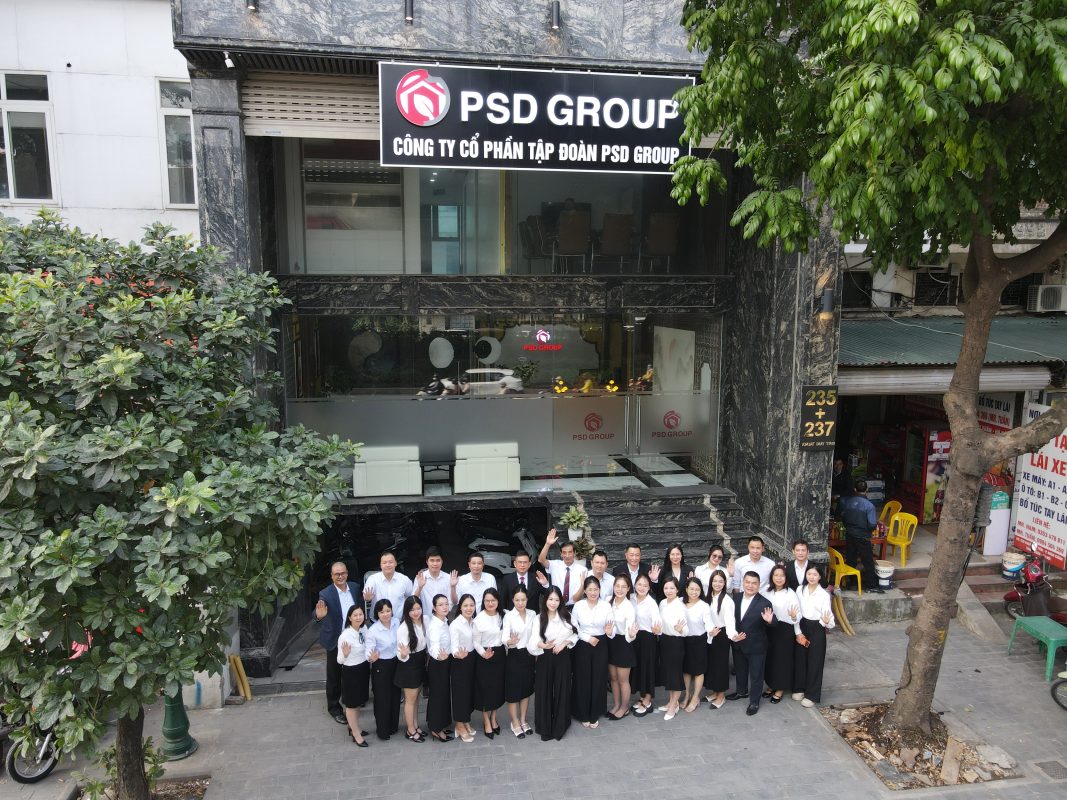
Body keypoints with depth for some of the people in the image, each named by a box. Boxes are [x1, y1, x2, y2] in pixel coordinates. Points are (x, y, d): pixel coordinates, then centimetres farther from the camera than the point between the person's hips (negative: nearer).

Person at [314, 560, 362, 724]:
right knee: (334, 677, 9)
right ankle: (334, 708, 26)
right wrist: (319, 615, -50)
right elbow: (318, 612, -30)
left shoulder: (355, 588, -3)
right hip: (335, 641, -4)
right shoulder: (326, 594, -18)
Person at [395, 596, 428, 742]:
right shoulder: (403, 628, -25)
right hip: (408, 666, -6)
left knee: (416, 697, 21)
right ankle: (411, 731, 27)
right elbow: (401, 655, -24)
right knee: (410, 700, 10)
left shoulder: (424, 621, -7)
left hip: (420, 664, 6)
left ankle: (416, 726, 37)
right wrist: (403, 654, -44)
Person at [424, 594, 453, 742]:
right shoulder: (434, 625, -27)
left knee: (444, 693, 20)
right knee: (437, 694, 5)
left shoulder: (445, 621, -1)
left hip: (445, 661, 9)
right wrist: (439, 655, -57)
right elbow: (434, 646, -40)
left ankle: (440, 725, 35)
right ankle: (436, 729, 20)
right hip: (437, 663, -9)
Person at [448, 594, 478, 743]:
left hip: (472, 659, 7)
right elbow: (454, 645, -27)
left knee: (470, 690, 16)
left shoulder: (474, 622, 2)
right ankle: (459, 726, 21)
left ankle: (466, 722, 34)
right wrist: (458, 654, -46)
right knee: (460, 691, 4)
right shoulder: (455, 624, -19)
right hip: (459, 661, -7)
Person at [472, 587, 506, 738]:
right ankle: (486, 722, 22)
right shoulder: (479, 619, -13)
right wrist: (483, 653, -25)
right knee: (486, 689, 4)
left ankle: (493, 719, 32)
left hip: (500, 655, 5)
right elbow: (476, 641, -11)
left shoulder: (502, 617, 1)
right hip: (484, 656, -4)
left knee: (498, 687, 13)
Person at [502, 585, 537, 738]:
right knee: (513, 691, 5)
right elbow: (505, 637, -23)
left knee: (526, 689, 15)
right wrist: (510, 641, -43)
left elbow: (534, 635, 6)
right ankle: (515, 724, 22)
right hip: (514, 656, -4)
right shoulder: (508, 616, -13)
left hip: (528, 655, 4)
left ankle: (523, 721, 31)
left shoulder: (532, 614, -1)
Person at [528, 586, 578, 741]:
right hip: (545, 659, -1)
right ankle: (545, 728, 23)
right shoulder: (539, 619, -8)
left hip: (563, 657, 1)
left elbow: (575, 634, 5)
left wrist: (565, 643, -11)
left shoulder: (566, 616, -2)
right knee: (544, 692, 6)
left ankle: (559, 727, 26)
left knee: (562, 691, 8)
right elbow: (534, 641, -17)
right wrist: (544, 645, -37)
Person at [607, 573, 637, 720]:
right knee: (613, 677, 19)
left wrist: (631, 635, -46)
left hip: (623, 643, -5)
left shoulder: (629, 607, -22)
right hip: (611, 641, 5)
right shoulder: (609, 602, -6)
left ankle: (624, 707, 31)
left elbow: (629, 636, -26)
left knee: (623, 679, 11)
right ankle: (616, 704, 37)